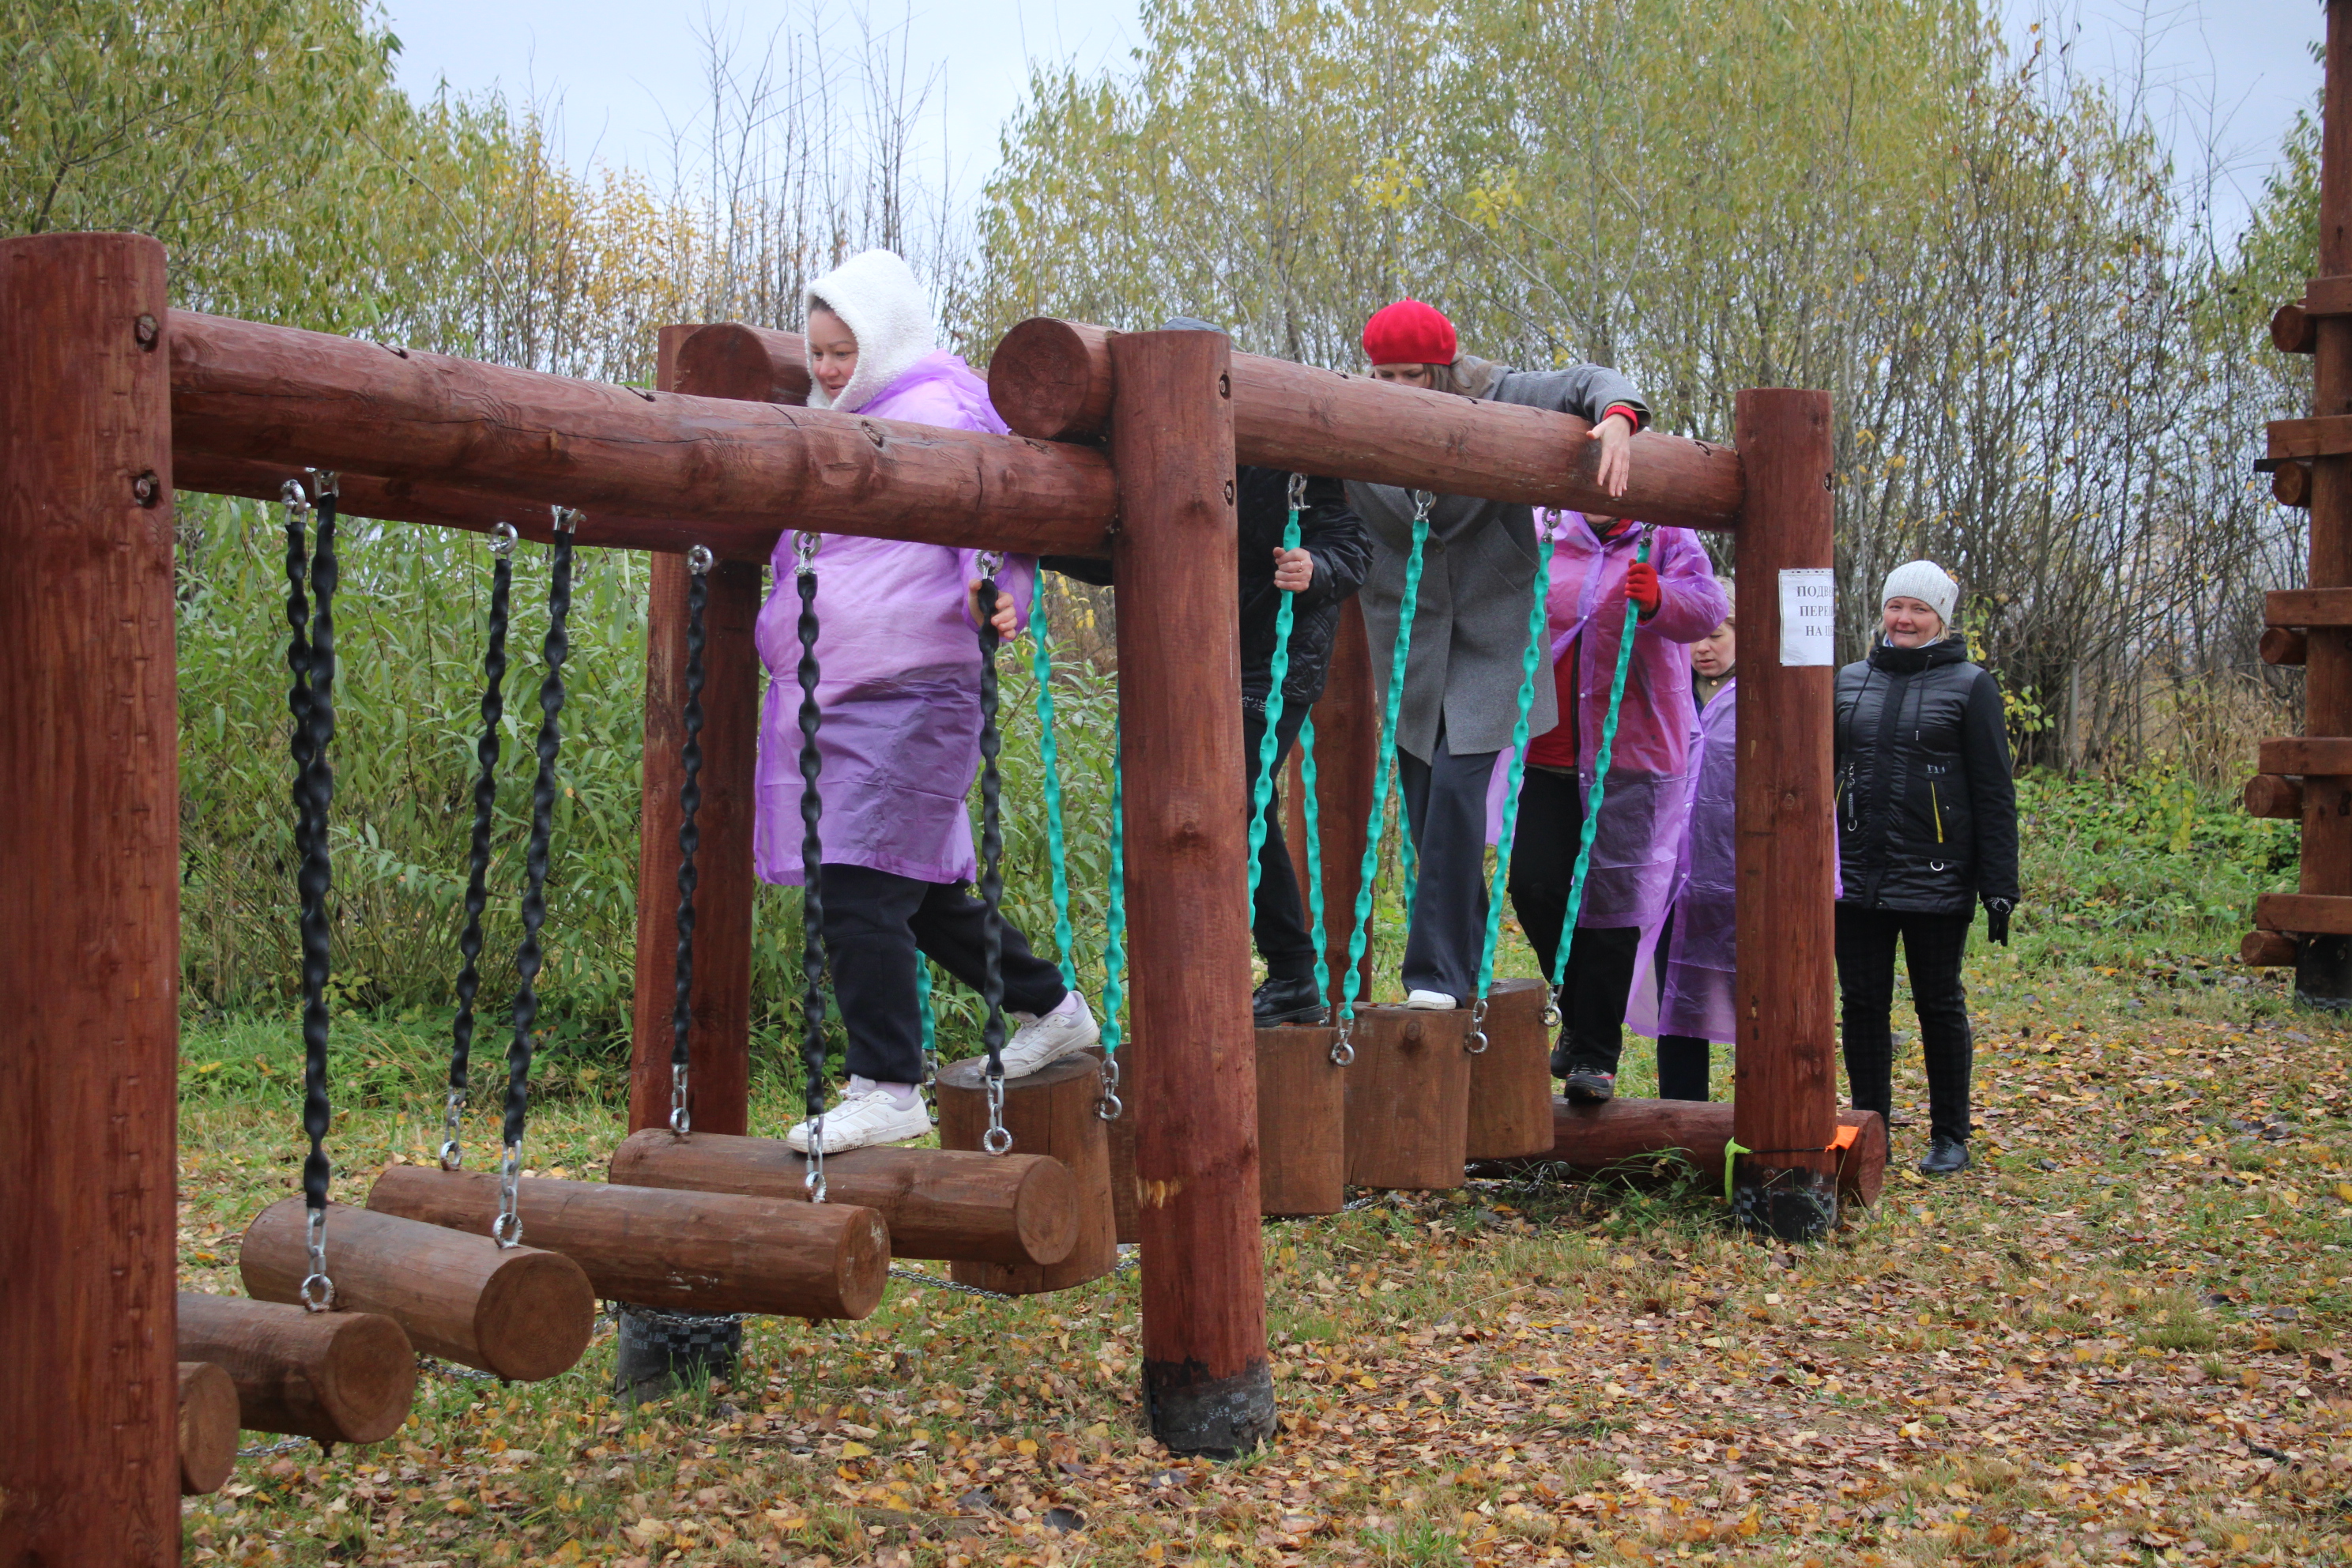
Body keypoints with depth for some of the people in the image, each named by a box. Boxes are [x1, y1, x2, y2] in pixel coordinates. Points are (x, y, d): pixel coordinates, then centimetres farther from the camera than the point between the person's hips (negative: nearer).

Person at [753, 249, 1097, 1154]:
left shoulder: (934, 411, -7)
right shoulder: (844, 421, 22)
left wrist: (997, 593, -33)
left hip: (903, 695, -10)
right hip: (832, 699, 10)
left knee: (858, 892, -12)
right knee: (918, 888, 16)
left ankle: (887, 1089, -6)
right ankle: (1051, 1009, 31)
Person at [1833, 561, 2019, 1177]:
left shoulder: (1970, 686, 0)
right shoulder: (1850, 681, 11)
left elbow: (1995, 795, -1)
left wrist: (1999, 886, -7)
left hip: (1935, 881, -3)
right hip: (1856, 878, 4)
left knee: (1940, 1006, 5)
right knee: (1863, 1003, 6)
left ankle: (1950, 1137, 15)